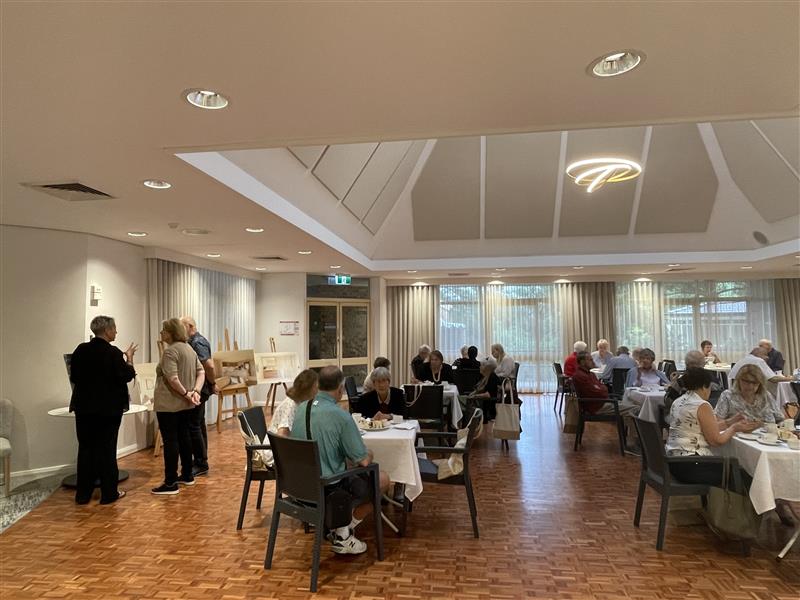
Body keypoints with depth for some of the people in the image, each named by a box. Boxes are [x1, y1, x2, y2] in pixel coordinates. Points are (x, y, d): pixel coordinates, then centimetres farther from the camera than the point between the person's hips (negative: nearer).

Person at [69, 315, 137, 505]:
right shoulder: (113, 352, -16)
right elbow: (127, 376, -11)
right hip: (109, 408, -4)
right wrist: (129, 358, 1)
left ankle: (83, 494, 17)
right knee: (107, 449, 4)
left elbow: (73, 377, 8)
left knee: (86, 448, 11)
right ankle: (109, 493, 11)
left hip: (84, 407, 5)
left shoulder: (80, 350, 0)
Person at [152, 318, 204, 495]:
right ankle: (187, 475, 26)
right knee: (183, 436, 16)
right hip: (185, 404, 9)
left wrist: (185, 393, -13)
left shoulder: (170, 351, -16)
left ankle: (171, 483, 1)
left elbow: (172, 379, -24)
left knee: (170, 440, -4)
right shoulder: (189, 348, 12)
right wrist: (195, 391, -2)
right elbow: (201, 372, 9)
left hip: (169, 404, -9)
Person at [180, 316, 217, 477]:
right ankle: (200, 460, 25)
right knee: (198, 425, 15)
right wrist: (212, 384, 15)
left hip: (198, 390, -10)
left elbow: (209, 365, -26)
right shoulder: (193, 341, 15)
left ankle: (201, 464, 1)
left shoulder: (197, 342, -17)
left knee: (193, 426, -6)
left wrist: (212, 384, -14)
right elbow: (208, 364, 20)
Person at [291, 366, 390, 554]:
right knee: (383, 480, 13)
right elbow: (363, 461, -15)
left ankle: (338, 526, 21)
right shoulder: (341, 416, -22)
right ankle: (343, 535, 11)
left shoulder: (301, 408, -1)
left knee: (349, 467, 30)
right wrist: (369, 454, 9)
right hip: (328, 488, -7)